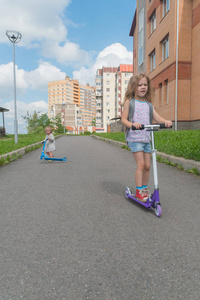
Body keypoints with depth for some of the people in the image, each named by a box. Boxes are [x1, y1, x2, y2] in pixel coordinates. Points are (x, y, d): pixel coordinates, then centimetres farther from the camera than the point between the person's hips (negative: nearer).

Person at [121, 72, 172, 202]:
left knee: (147, 165, 7)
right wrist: (132, 124, -25)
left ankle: (145, 188, 25)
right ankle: (139, 191, 3)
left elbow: (157, 117, 5)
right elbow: (123, 119, -5)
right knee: (141, 164, -10)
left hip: (147, 138, 5)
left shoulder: (149, 104, 13)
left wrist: (166, 121, -16)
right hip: (135, 138, -5)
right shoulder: (129, 102, 1)